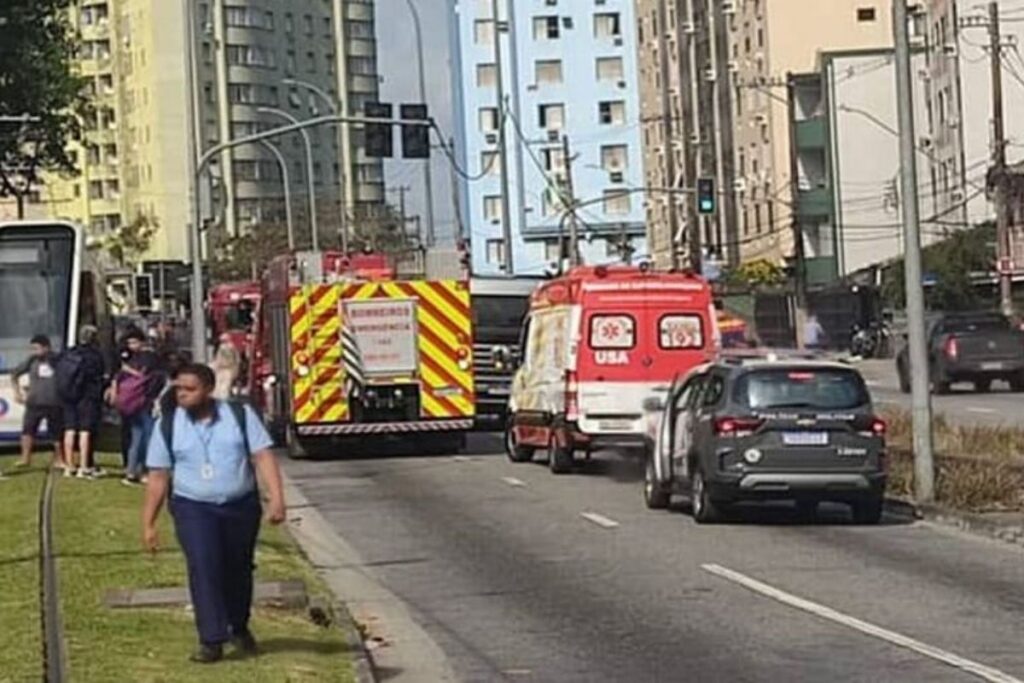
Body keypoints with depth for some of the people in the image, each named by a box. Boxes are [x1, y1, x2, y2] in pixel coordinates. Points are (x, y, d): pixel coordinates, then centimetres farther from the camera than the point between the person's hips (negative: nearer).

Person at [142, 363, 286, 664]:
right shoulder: (168, 426, 0)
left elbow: (263, 457, -6)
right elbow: (158, 477, 2)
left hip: (241, 506, 1)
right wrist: (148, 523, 0)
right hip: (193, 508, -1)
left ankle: (239, 628, 36)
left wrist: (276, 498, -17)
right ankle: (212, 640, -14)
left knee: (238, 569, 13)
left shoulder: (240, 415, -2)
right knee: (203, 569, -16)